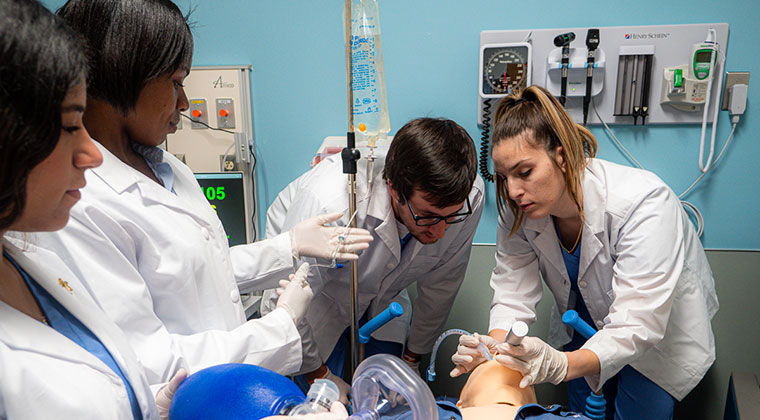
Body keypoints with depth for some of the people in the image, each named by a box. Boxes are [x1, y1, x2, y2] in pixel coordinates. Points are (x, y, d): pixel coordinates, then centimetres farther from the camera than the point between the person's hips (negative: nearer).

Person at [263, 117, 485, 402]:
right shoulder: (328, 202, -43)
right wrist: (320, 376, -11)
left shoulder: (468, 197, -29)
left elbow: (441, 284, -10)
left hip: (384, 295, 3)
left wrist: (412, 358, 3)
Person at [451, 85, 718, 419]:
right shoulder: (518, 208, -23)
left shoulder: (642, 203, -38)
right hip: (588, 320, 4)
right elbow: (513, 292, -22)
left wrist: (561, 364, -59)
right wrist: (493, 345, -43)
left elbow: (637, 325, -42)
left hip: (664, 326, -3)